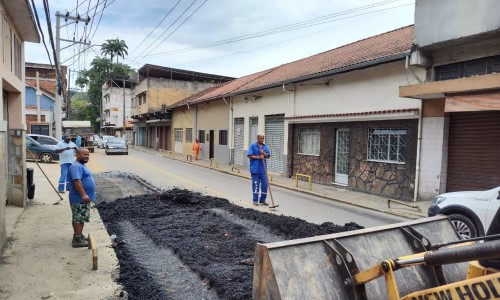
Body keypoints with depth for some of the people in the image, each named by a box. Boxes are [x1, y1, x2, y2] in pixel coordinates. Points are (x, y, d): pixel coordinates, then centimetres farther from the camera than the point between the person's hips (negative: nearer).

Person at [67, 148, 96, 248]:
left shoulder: (81, 165, 17)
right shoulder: (76, 166, -18)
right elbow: (77, 181, -28)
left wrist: (85, 195, 28)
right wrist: (83, 194, -32)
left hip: (83, 198, 11)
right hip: (79, 199, -11)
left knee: (79, 218, 16)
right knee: (79, 218, -7)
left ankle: (78, 236, 25)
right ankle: (77, 240, -3)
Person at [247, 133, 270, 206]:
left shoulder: (265, 147, 12)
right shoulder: (253, 146, -2)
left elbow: (268, 156, 10)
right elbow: (249, 155, -9)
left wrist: (264, 154, -10)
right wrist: (258, 157, -16)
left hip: (263, 169, 4)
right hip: (255, 169, -4)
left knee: (265, 184, 3)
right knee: (255, 184, 2)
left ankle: (262, 199, 17)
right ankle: (255, 200, 12)